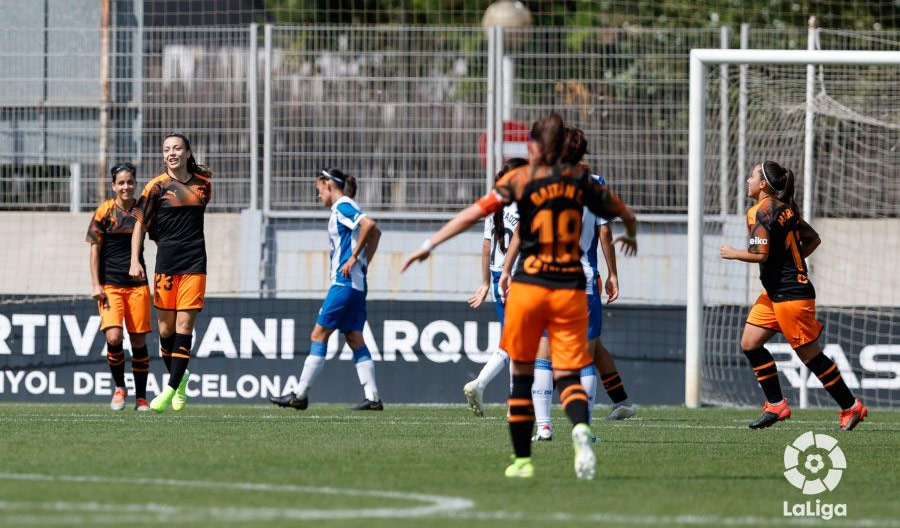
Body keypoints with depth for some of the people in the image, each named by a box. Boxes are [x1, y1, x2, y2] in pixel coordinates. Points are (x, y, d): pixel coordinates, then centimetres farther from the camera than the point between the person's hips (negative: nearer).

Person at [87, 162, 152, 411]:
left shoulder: (143, 210, 4)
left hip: (137, 284, 2)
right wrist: (95, 285, -5)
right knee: (113, 337, -17)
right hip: (110, 284, -2)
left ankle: (141, 398, 12)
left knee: (139, 341, 2)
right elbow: (95, 249, 1)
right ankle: (119, 388, 5)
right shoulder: (105, 211, -1)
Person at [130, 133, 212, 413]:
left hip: (194, 263, 1)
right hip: (165, 262, -1)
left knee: (184, 325, -8)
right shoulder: (156, 186, -1)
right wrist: (135, 261, -9)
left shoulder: (203, 183, 7)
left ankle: (171, 389, -9)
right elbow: (140, 224, 0)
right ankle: (178, 380, 24)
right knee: (166, 327, 3)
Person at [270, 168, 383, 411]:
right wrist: (364, 263, 22)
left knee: (319, 334, -6)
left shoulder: (342, 207, -9)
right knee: (354, 338, 7)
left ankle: (300, 395, -6)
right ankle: (372, 398, 1)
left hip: (344, 282, -10)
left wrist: (354, 257, -19)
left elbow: (369, 225, -26)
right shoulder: (345, 208, 18)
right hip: (356, 284, 10)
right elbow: (374, 231, 31)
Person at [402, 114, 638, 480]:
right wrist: (631, 234, 40)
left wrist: (429, 245, -7)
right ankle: (580, 428, -31)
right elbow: (625, 214, 16)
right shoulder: (580, 181, 5)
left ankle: (522, 459, 15)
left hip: (529, 286, -1)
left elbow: (474, 213, -11)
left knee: (522, 374, 13)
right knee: (568, 376, 1)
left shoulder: (519, 180, -2)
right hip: (570, 289, 1)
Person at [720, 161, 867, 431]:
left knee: (811, 355, -2)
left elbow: (760, 254, -25)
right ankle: (776, 405, 11)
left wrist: (732, 253, -8)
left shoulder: (760, 212, -17)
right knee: (750, 344, 8)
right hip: (775, 292, 10)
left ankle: (851, 407, 7)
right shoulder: (785, 208, 10)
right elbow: (813, 239, 16)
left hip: (790, 294, -10)